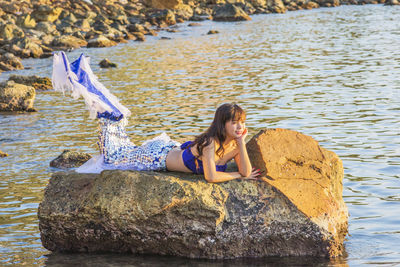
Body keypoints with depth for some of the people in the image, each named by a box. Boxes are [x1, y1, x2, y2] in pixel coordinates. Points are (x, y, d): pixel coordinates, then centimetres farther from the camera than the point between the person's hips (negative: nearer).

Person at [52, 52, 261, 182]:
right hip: (158, 157, -6)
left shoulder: (234, 144, -10)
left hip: (172, 152, 6)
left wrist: (242, 143, -27)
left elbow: (247, 172, -17)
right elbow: (211, 177, -38)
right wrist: (238, 176, -26)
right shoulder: (210, 142, -33)